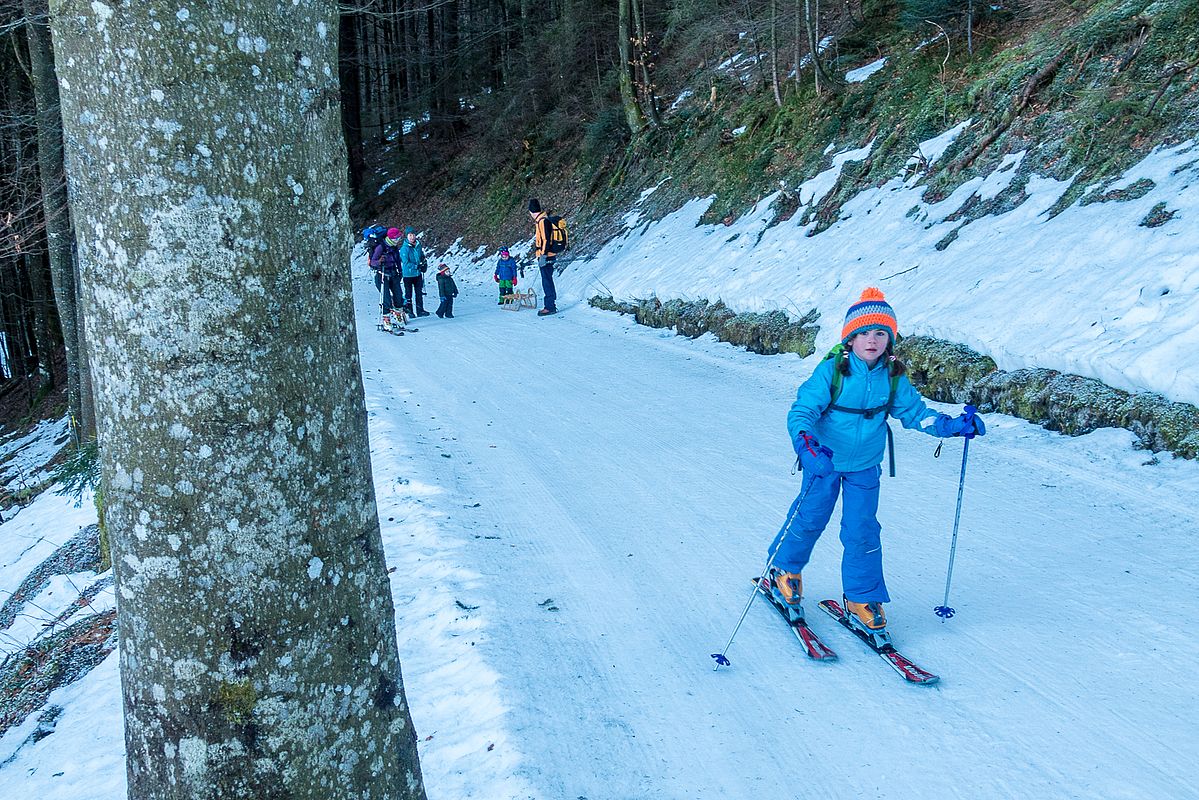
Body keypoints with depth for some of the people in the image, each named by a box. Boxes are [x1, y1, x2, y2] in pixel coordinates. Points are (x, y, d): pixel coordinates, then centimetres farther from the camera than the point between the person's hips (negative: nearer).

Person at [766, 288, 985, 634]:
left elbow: (914, 411, 3)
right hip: (825, 460, -3)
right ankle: (785, 570, 38)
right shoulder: (831, 370, -21)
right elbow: (802, 410, -22)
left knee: (862, 531, 4)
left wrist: (954, 425, -10)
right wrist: (805, 443, -41)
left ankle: (862, 599, 20)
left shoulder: (894, 377, -7)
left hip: (865, 466, 3)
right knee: (809, 519, 11)